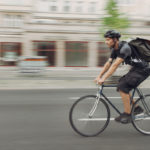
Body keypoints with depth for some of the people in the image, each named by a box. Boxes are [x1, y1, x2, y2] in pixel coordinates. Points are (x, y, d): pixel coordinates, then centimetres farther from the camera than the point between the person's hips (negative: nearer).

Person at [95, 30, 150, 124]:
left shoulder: (124, 48, -26)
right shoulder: (115, 49, 4)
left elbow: (115, 65, -31)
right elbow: (108, 63, 8)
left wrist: (103, 79, -32)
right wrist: (99, 76, 2)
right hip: (135, 69, 10)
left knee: (123, 87, -19)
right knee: (121, 86, 6)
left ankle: (127, 114, -12)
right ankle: (137, 108, 16)